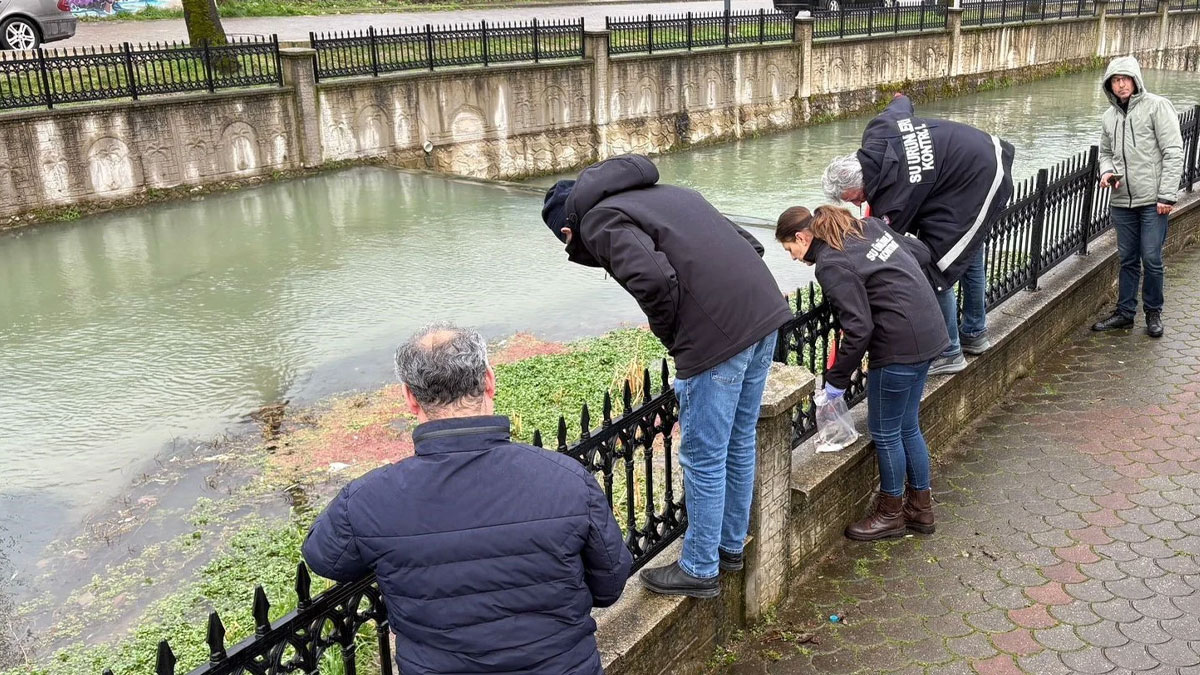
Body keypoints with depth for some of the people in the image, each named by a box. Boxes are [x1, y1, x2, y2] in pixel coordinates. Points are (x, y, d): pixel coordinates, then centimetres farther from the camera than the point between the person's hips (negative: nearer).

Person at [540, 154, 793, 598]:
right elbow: (749, 244, 21)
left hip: (718, 336, -9)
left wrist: (672, 338, -2)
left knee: (703, 459, 7)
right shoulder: (662, 192, 25)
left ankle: (699, 570, 22)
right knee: (739, 444, 22)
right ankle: (731, 546, 39)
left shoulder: (598, 220, -1)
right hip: (766, 313, 9)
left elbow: (652, 278, -21)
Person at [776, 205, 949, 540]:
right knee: (907, 427, 20)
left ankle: (890, 513, 25)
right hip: (927, 333, 10)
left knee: (885, 433, 8)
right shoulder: (866, 226, 9)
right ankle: (920, 508, 32)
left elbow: (858, 329, -19)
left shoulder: (831, 264, -16)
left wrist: (837, 378, -9)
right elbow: (921, 253, 15)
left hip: (899, 346, -10)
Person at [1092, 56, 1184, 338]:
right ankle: (1125, 312, 21)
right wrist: (1107, 172, -1)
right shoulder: (1109, 116, 10)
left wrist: (1166, 195, -14)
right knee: (1127, 259, 12)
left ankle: (1153, 312, 16)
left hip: (1152, 201, -5)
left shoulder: (1157, 106, -7)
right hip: (1122, 201, 5)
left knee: (1151, 259, 0)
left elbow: (1173, 153, -10)